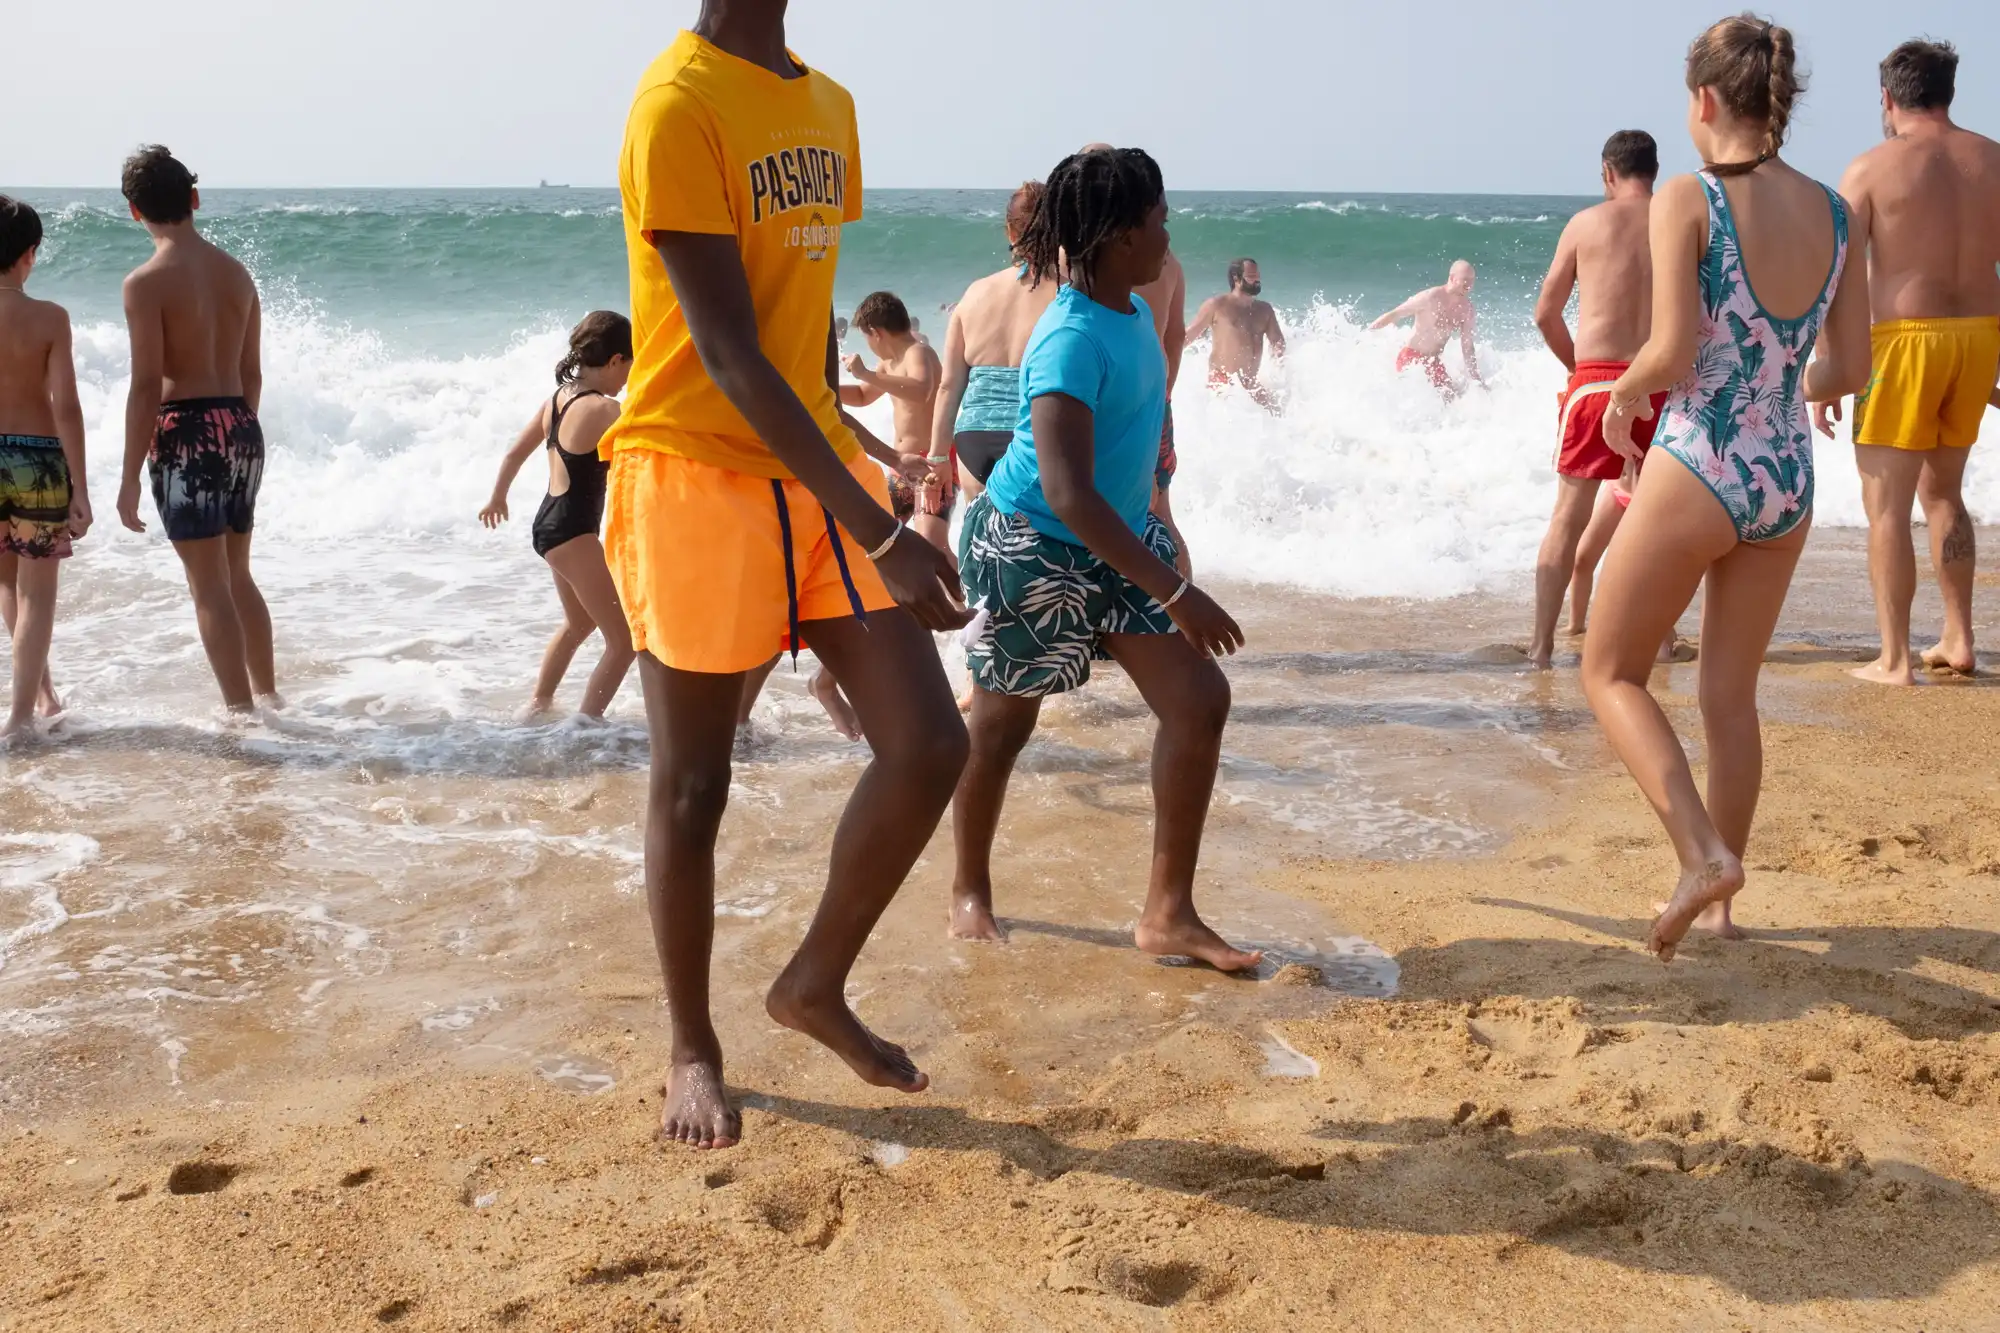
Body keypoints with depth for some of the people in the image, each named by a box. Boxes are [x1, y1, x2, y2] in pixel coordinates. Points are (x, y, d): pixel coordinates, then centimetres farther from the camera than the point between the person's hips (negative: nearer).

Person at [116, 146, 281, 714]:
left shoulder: (146, 283, -11)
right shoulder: (237, 273, 8)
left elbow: (147, 387, -14)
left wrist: (130, 477, -10)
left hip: (187, 433, -6)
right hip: (242, 428, 7)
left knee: (210, 586, 1)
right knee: (238, 575, 19)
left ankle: (242, 711, 4)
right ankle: (267, 694, 27)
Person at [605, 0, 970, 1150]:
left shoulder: (830, 106, 13)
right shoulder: (679, 103, -12)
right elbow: (727, 348, -20)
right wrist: (877, 527, -25)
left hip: (816, 472, 7)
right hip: (697, 475, -7)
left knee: (930, 744, -1)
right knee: (694, 784, 4)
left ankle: (817, 985, 20)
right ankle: (694, 1052, 22)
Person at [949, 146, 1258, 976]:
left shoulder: (1136, 313, 0)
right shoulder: (1073, 340, -26)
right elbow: (1068, 493, -35)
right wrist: (1177, 594, -37)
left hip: (1119, 542, 8)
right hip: (1031, 549, -8)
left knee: (1200, 701, -2)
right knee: (1003, 723, 9)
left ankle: (1169, 913, 6)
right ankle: (970, 893, 32)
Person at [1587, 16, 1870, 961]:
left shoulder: (1688, 202, -12)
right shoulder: (1837, 217, 4)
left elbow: (1672, 354, -19)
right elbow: (1849, 369, 7)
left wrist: (1621, 399, 0)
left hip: (1697, 472, -6)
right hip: (1787, 482, 6)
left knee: (1611, 674, 10)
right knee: (1731, 692, 17)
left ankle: (1704, 855, -7)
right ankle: (1716, 902, 25)